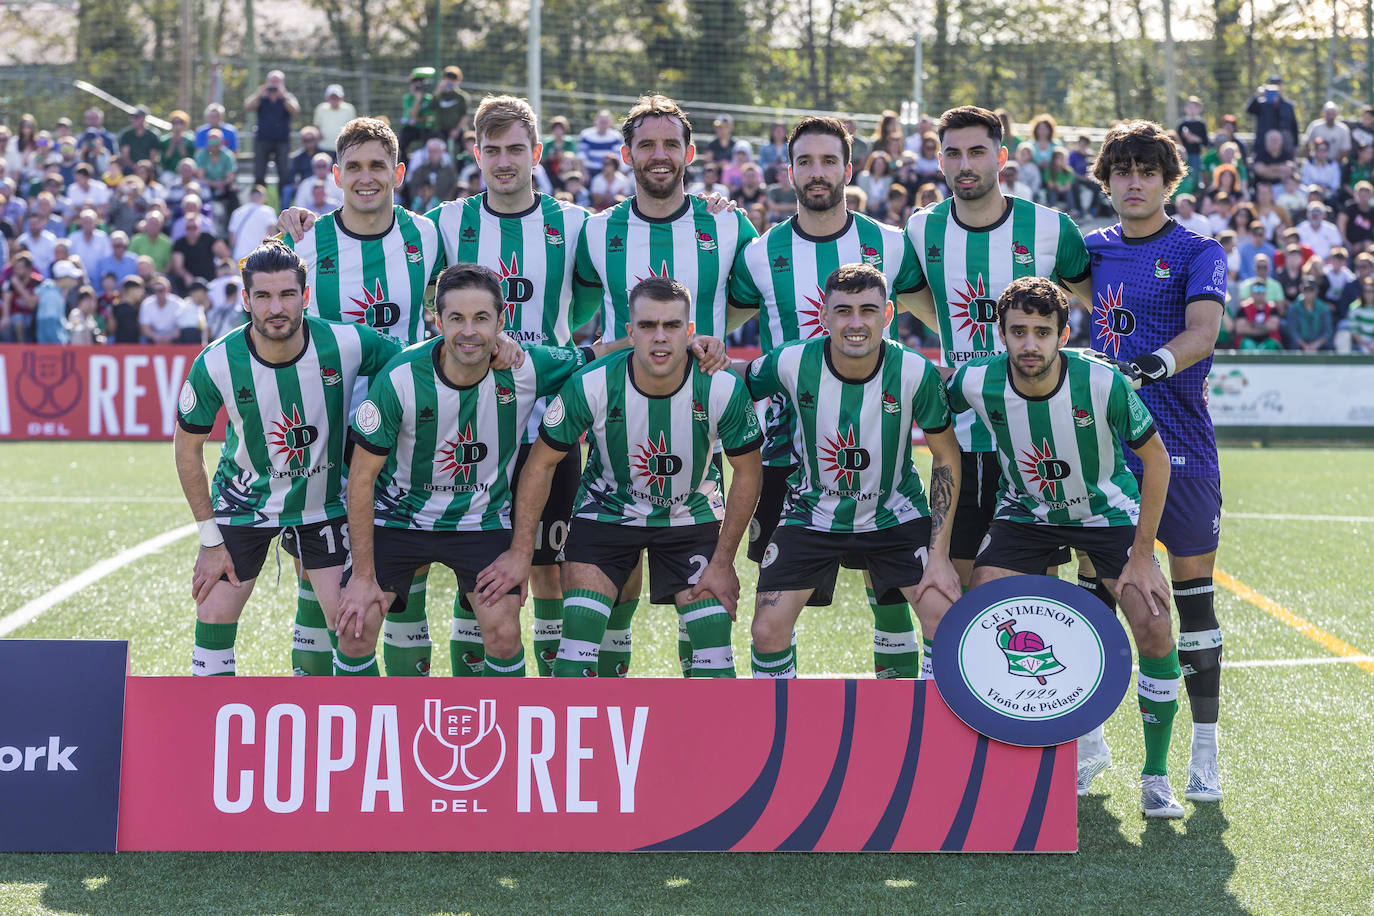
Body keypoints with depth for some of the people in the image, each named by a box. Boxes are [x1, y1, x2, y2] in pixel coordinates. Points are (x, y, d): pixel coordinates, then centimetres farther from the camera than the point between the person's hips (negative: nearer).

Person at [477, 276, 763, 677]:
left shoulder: (724, 389, -23)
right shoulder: (590, 385, -25)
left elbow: (747, 474, -7)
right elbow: (540, 463, -10)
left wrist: (722, 562, -7)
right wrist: (520, 553, -9)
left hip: (692, 514, 1)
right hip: (609, 507, -1)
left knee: (715, 647, -7)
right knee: (577, 644, -12)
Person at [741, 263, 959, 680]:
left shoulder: (916, 373, -20)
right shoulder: (792, 363, -20)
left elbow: (946, 457, -8)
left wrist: (939, 554, -12)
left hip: (895, 514, 0)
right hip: (812, 511, 0)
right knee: (768, 630, -11)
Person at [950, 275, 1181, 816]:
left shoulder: (1103, 384, -28)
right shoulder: (977, 382, -24)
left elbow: (1155, 458, -15)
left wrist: (1141, 555, -15)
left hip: (1108, 510, -1)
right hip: (1026, 513, 2)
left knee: (1154, 627, -17)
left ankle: (1155, 776, 2)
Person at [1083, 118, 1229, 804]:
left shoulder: (1198, 253, -1)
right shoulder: (1090, 249, 11)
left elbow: (1202, 331, -18)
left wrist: (1159, 360, -37)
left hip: (1181, 448, -3)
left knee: (1193, 595, 1)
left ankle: (1204, 754, 9)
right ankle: (1089, 744, 15)